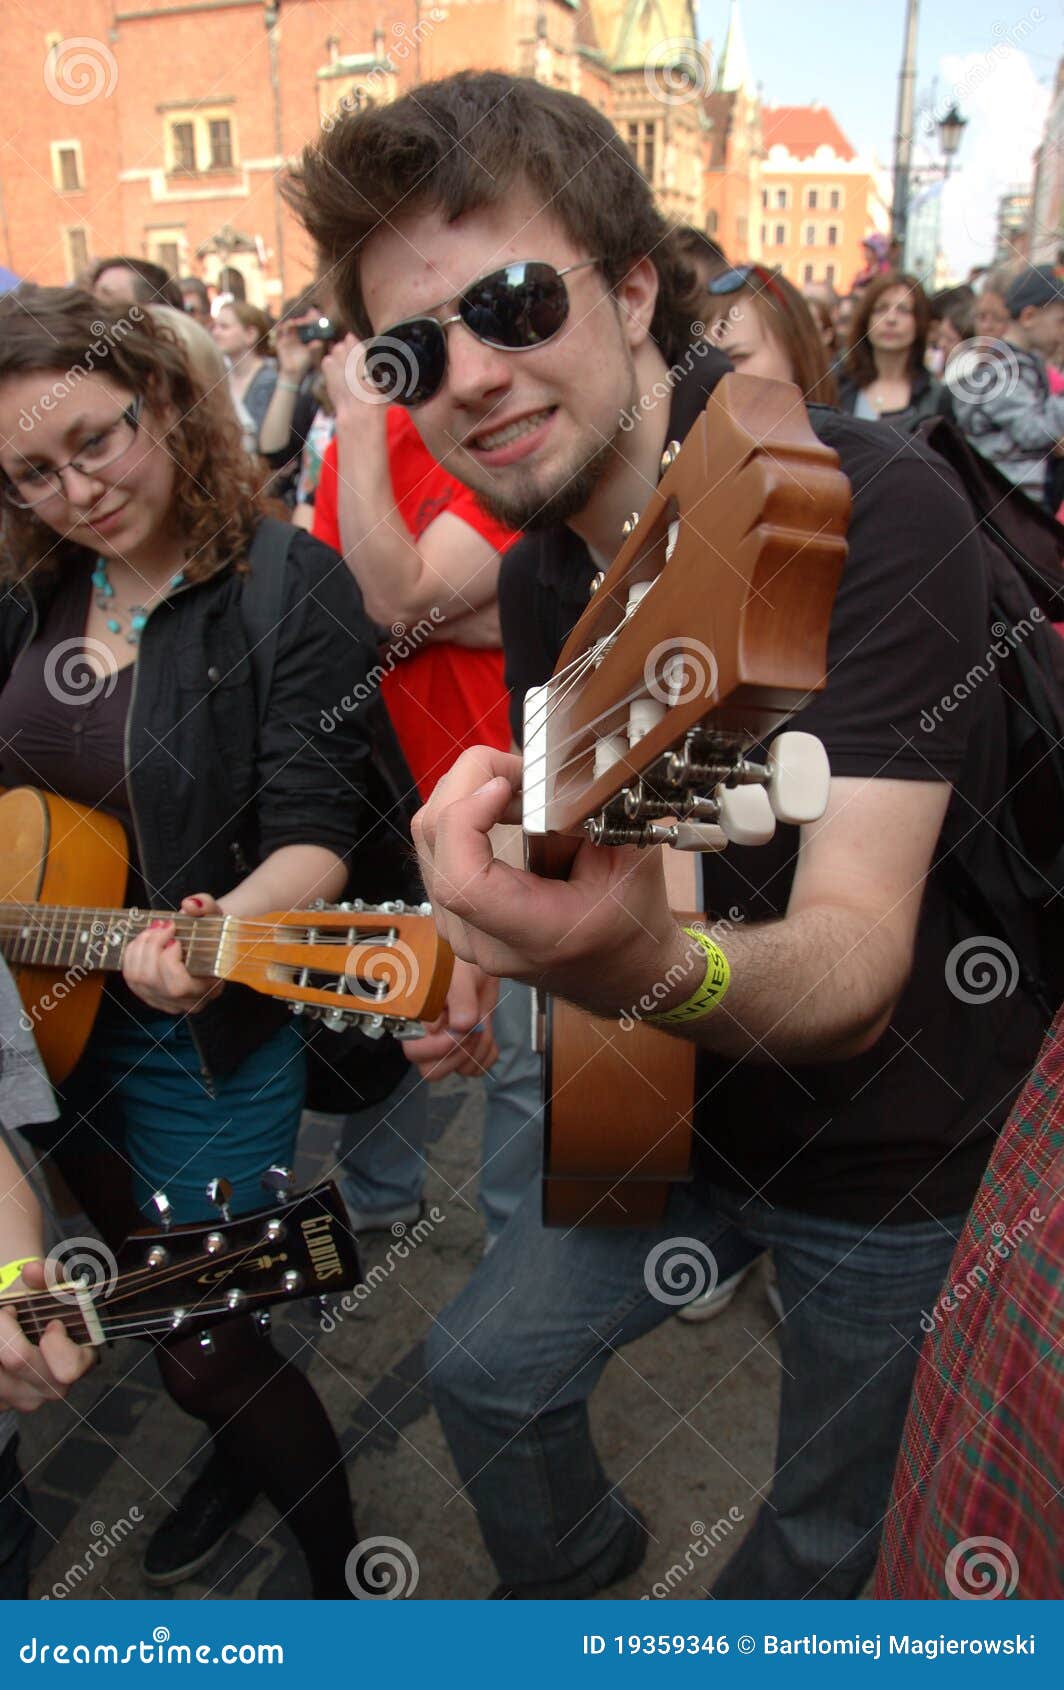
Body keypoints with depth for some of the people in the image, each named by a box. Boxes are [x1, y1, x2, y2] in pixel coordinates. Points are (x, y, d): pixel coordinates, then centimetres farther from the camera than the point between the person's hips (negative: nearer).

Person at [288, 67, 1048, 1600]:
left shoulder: (874, 508, -27)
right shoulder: (539, 579, -3)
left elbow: (855, 968, -35)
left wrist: (651, 963, -56)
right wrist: (500, 956, -9)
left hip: (903, 1156, -5)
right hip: (692, 1111, 6)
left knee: (824, 1537, 18)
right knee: (486, 1369, 19)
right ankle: (574, 1573, 52)